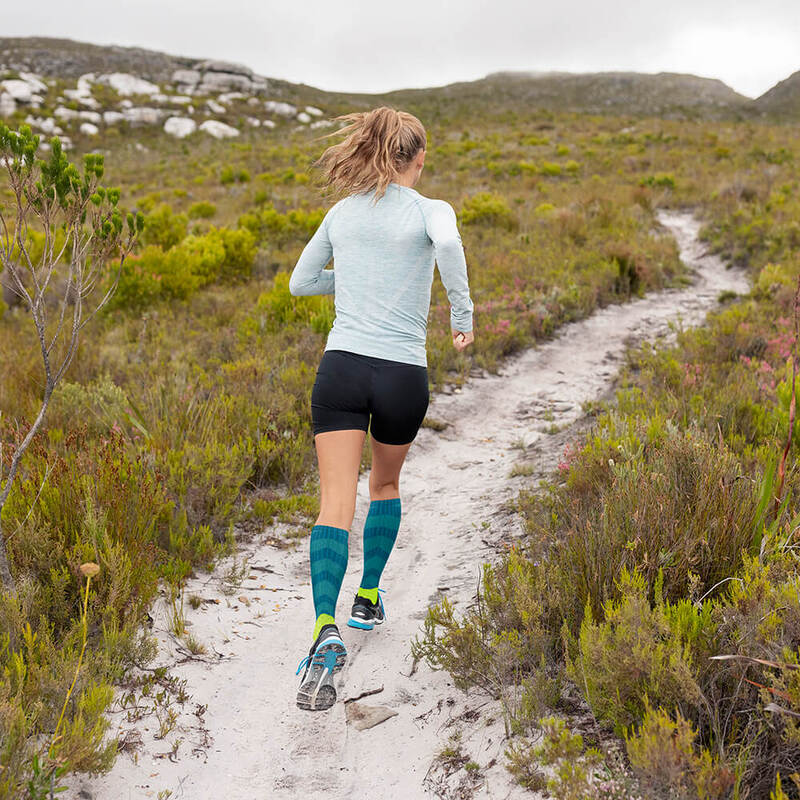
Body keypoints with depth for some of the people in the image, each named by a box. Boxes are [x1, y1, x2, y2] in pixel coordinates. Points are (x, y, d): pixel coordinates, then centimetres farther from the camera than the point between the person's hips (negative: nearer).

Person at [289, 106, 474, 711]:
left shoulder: (344, 211, 12)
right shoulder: (430, 210, -1)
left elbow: (300, 282, 19)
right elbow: (447, 243, -25)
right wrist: (463, 312, -11)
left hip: (342, 366, 1)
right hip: (404, 376, -1)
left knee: (336, 504, -7)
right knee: (386, 485, 24)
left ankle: (327, 630, -24)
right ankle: (368, 600, 34)